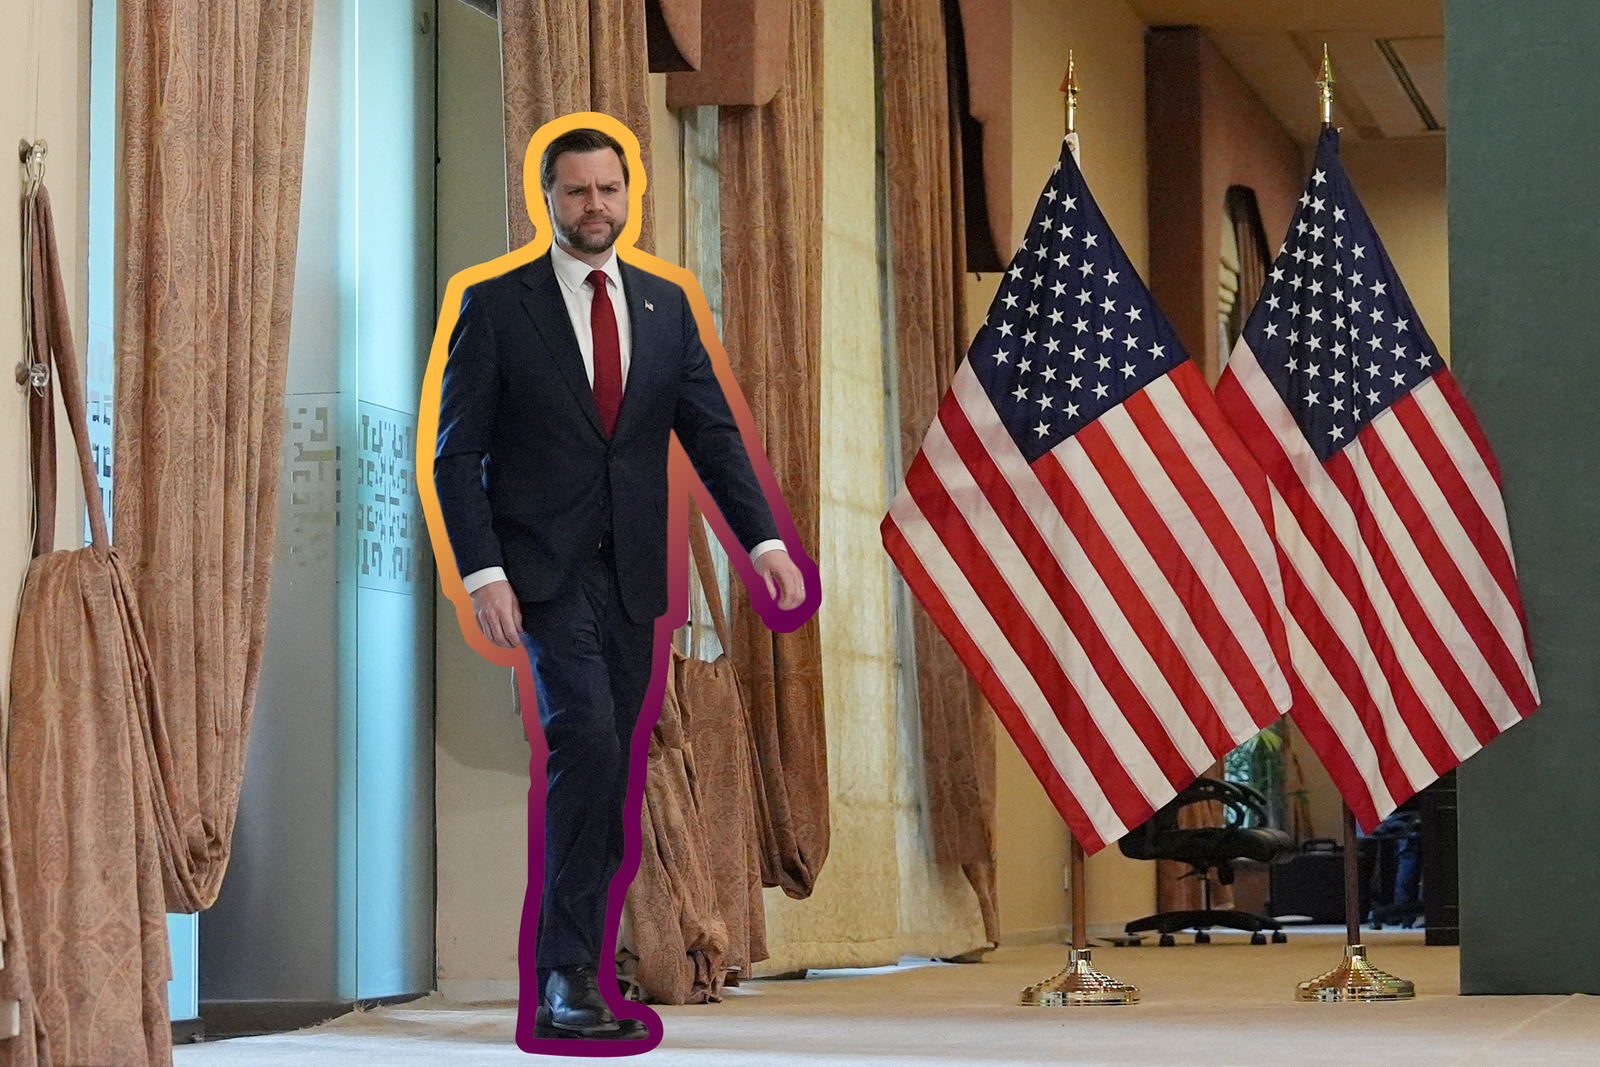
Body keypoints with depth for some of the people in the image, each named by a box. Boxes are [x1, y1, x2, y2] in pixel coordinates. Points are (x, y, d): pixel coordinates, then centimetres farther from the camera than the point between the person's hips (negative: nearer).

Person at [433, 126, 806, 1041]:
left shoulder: (666, 305, 11)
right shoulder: (497, 305, -2)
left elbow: (712, 431, 8)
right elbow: (458, 452, -4)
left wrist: (764, 538, -6)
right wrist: (483, 572, -15)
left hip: (633, 573, 5)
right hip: (545, 569, -5)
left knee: (607, 766, 7)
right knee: (588, 744, -19)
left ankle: (582, 951, 16)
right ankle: (568, 973, -17)